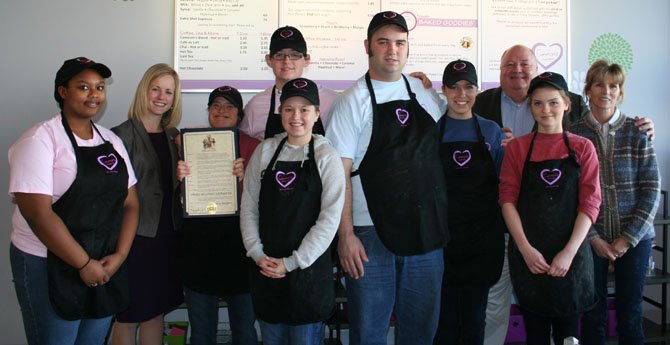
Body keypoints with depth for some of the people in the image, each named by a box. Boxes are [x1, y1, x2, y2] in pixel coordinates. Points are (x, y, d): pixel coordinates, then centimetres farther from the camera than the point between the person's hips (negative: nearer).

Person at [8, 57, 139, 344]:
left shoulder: (111, 140, 7)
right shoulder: (40, 138, -11)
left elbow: (130, 203, 7)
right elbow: (38, 212, -19)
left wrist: (120, 255, -6)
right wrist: (84, 264, -17)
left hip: (108, 266, 6)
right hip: (49, 266, -5)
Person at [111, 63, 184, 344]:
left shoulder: (174, 136, 10)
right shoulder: (123, 134, -8)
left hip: (167, 233, 6)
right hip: (136, 233, -5)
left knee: (157, 309, 14)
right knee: (129, 315, 5)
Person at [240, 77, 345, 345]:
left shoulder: (326, 156, -6)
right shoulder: (265, 150, 3)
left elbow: (330, 218, -11)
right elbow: (248, 206, 5)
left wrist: (292, 262, -12)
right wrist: (257, 254, -5)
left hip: (308, 270, -3)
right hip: (265, 269, 3)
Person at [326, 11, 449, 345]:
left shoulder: (427, 93, 9)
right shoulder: (353, 100, -4)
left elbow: (441, 149, 19)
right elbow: (340, 172, -8)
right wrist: (345, 234, -13)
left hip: (427, 229, 4)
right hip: (370, 233, -4)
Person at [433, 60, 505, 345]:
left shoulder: (491, 131, 7)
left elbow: (504, 181, 12)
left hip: (483, 238, 2)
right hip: (441, 233, -1)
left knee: (475, 315, 11)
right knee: (444, 314, 4)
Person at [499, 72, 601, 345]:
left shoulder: (582, 147, 4)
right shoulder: (517, 147, 4)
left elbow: (590, 203, -1)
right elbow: (507, 199, -1)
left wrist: (569, 252, -11)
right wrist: (526, 249, -10)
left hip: (571, 255, 0)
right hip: (528, 255, 0)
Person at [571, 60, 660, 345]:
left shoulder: (637, 132, 1)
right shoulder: (573, 134, -1)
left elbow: (651, 188, 0)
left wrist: (629, 238, -7)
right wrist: (593, 237, -8)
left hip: (634, 237, 1)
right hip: (589, 238, 0)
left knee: (630, 314, 8)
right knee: (593, 314, 7)